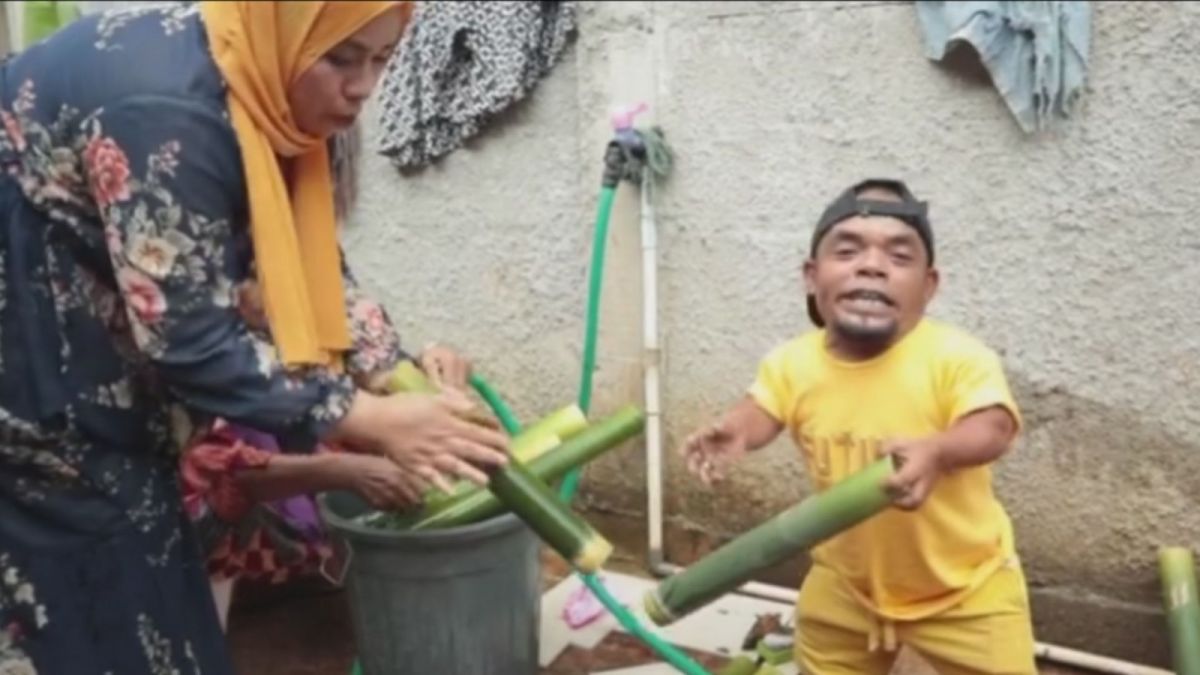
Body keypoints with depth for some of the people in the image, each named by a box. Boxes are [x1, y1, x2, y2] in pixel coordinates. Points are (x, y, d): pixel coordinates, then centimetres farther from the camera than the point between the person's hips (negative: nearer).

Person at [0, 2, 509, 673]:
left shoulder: (260, 96, -3)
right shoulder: (168, 110, -32)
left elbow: (312, 265, 2)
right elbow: (191, 342, -30)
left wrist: (403, 379, -8)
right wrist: (379, 423, -26)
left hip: (91, 354, 8)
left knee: (135, 580, 15)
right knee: (84, 610, 1)